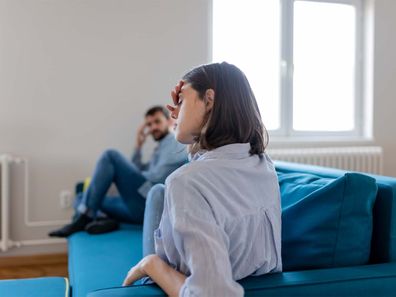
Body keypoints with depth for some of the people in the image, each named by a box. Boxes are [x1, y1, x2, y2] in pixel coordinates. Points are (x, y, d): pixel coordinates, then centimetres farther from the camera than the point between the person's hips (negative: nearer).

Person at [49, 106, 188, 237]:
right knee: (83, 198, 15)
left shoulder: (174, 143, 4)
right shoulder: (161, 148, 31)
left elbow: (157, 178, -11)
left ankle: (84, 218, -19)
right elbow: (136, 173, 23)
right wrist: (139, 146, 19)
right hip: (142, 207, 10)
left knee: (111, 156, -15)